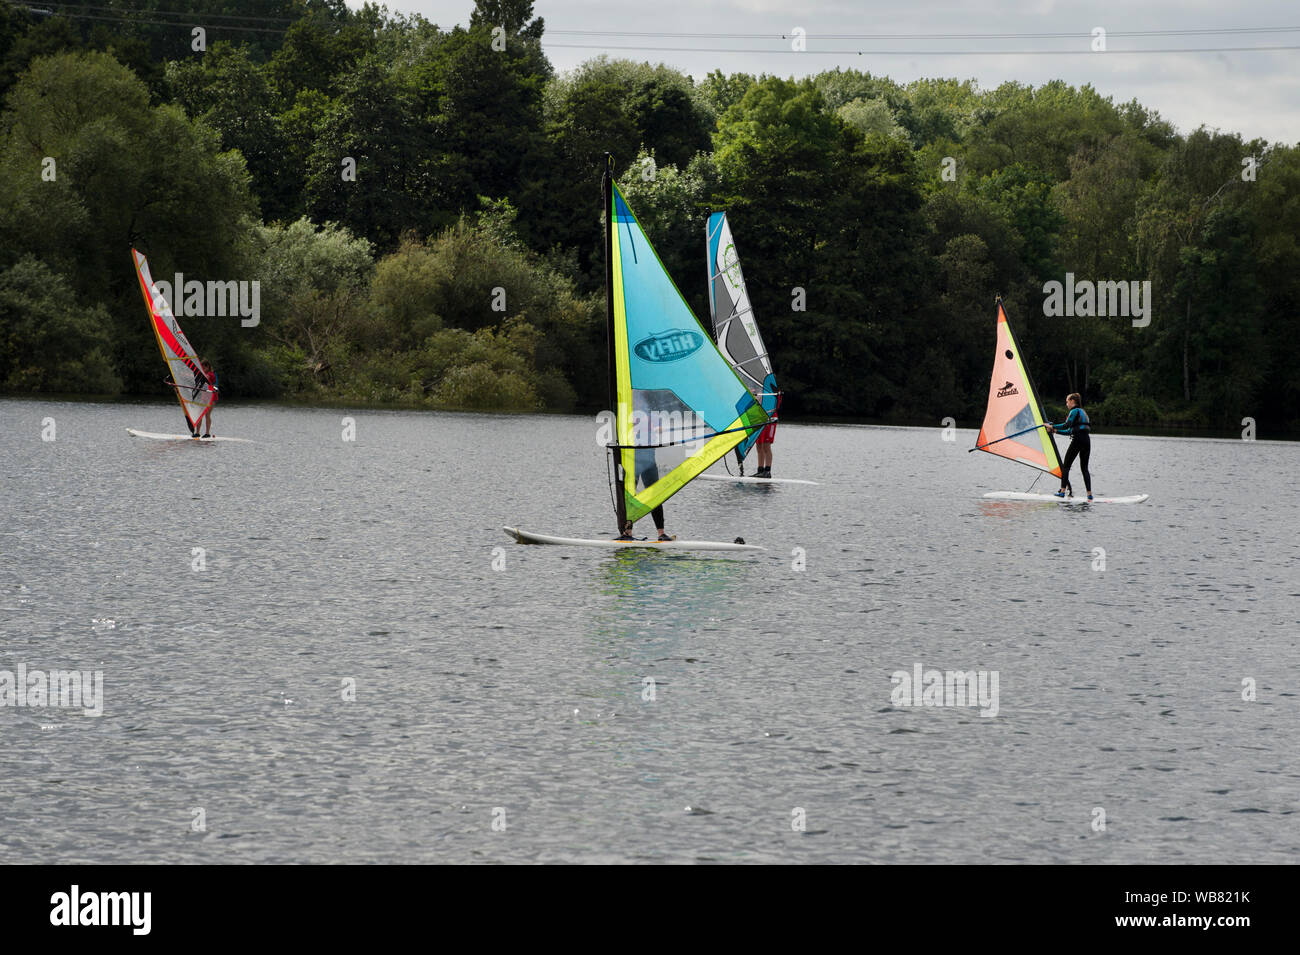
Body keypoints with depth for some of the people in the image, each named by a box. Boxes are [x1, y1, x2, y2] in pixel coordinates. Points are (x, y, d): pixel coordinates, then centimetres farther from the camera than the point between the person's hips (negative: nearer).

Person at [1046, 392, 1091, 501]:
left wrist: (1052, 426, -6)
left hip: (1078, 440, -8)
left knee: (1066, 466, -2)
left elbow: (1067, 425, -15)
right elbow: (1070, 431, 26)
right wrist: (1055, 431, 25)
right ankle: (1089, 493, 0)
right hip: (1087, 440, 8)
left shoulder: (1075, 411, -2)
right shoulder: (1082, 412, 25)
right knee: (1084, 468, 8)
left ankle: (1063, 491, -8)